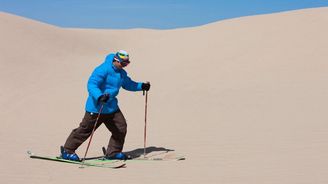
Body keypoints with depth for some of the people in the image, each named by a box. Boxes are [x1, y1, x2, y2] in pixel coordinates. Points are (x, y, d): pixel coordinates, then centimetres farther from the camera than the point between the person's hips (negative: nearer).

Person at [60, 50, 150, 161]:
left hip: (112, 107, 8)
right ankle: (67, 151, 12)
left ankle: (113, 152, 16)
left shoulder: (122, 73, 9)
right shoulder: (103, 69, -19)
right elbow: (91, 85, -26)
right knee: (85, 129, -2)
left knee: (121, 127, 1)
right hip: (96, 107, -8)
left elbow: (128, 84, 27)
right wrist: (100, 97, -42)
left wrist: (142, 86, 12)